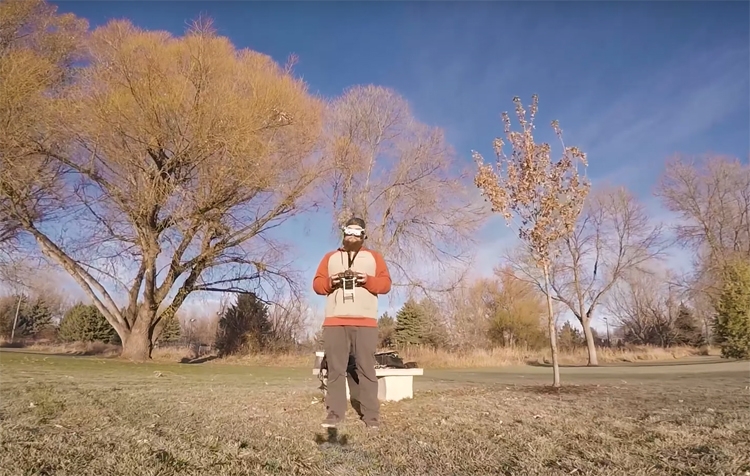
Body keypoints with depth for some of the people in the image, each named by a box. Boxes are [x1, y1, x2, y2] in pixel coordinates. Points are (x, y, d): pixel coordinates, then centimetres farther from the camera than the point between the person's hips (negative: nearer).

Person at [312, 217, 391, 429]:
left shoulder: (374, 257, 16)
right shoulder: (330, 257, 21)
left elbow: (386, 284, 7)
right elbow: (317, 284, 14)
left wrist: (368, 280, -12)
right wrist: (329, 282, -8)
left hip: (365, 322, -1)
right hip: (334, 322, 2)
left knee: (366, 369, -2)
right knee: (335, 369, -1)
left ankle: (371, 414, 2)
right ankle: (335, 413, 5)